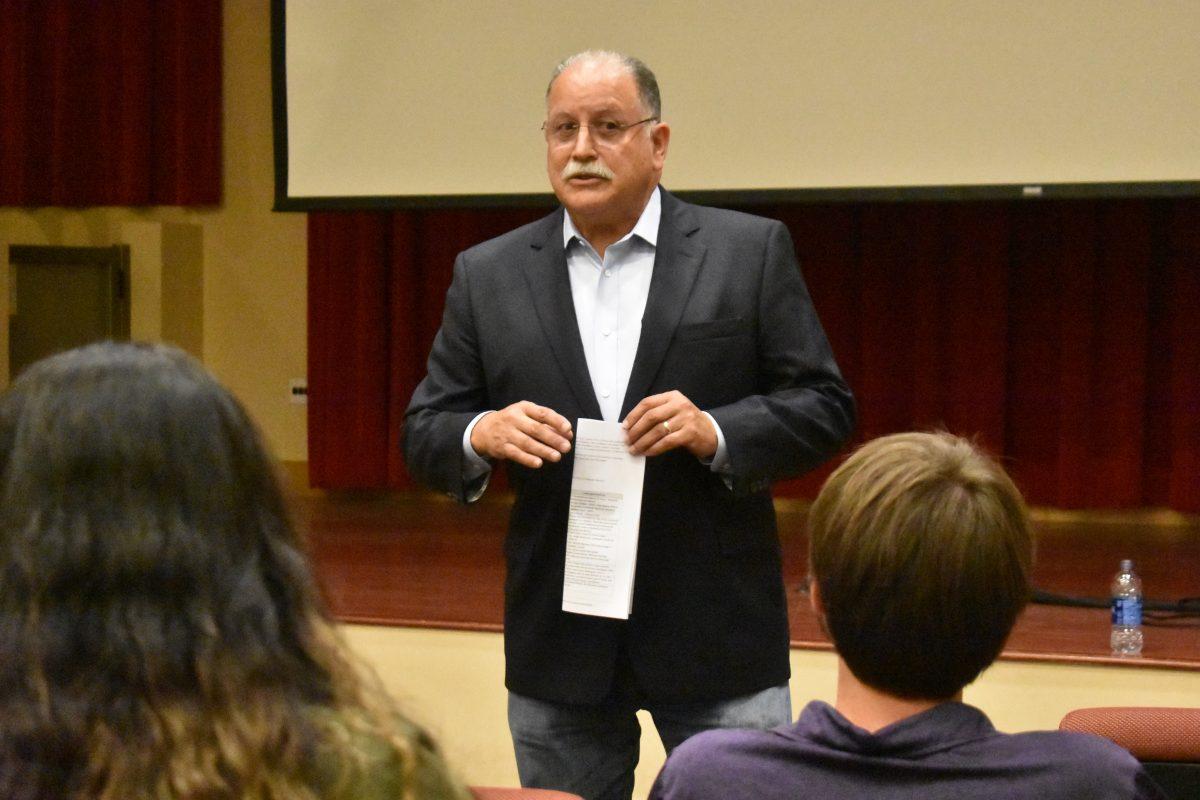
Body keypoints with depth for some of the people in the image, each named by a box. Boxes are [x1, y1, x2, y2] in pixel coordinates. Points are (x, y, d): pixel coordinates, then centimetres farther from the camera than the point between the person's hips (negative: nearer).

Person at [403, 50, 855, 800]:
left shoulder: (751, 252, 0)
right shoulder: (488, 275, 6)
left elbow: (825, 406, -1)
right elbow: (426, 431, 6)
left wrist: (716, 433, -19)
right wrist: (484, 434, -17)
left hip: (717, 632, -2)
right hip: (558, 644, 2)